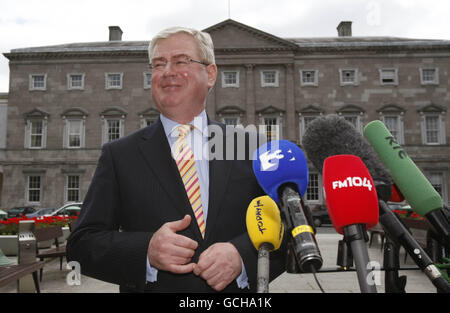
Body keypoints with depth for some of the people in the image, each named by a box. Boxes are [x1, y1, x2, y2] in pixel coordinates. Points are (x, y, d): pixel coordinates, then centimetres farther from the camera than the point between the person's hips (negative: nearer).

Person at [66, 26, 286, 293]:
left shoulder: (250, 148, -3)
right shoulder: (119, 155, -4)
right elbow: (81, 245, -6)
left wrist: (241, 255, -22)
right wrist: (146, 252, -23)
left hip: (234, 287, 1)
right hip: (152, 285, 0)